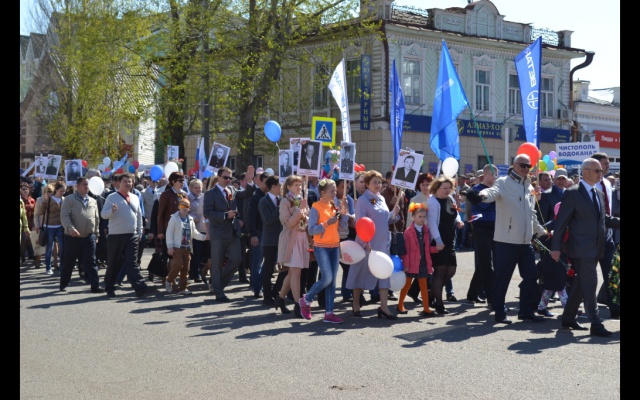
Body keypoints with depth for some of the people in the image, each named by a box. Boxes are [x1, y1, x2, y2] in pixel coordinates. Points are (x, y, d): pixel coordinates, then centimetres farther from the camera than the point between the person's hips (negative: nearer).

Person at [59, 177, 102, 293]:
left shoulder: (93, 201, 11)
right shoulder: (70, 199, -4)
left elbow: (96, 219, 17)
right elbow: (64, 216, -13)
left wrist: (96, 234, 14)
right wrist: (71, 228, -27)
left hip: (89, 237, 3)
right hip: (72, 237, -3)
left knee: (91, 263, -2)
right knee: (68, 263, 9)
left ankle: (95, 286, -4)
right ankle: (63, 285, 22)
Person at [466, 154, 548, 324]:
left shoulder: (529, 187, 15)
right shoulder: (503, 183, -6)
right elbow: (493, 191, -29)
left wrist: (541, 232, 27)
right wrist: (481, 195, -51)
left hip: (526, 242, 7)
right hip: (507, 241, -7)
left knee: (531, 276, 10)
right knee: (502, 278, 0)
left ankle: (526, 310, 22)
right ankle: (499, 313, 12)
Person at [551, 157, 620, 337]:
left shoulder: (599, 193, 16)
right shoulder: (572, 193, -8)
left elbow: (604, 218, 23)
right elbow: (561, 221, -9)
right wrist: (555, 247, -11)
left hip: (595, 249, 8)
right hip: (581, 248, -8)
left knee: (581, 285, 14)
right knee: (590, 285, -10)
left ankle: (568, 318, 25)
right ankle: (595, 325, -9)